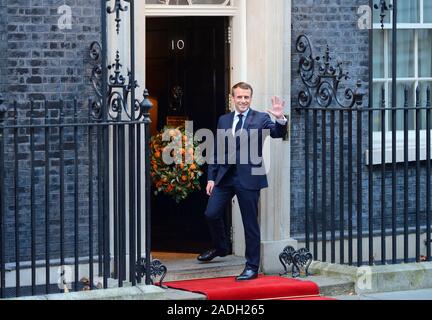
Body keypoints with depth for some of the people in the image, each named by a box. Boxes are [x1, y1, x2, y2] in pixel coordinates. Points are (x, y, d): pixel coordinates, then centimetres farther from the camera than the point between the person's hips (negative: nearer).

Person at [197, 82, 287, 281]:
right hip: (225, 176, 4)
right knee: (211, 214, 1)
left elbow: (278, 133, -16)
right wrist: (212, 177, 9)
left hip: (248, 178, -4)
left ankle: (252, 267, 8)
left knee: (250, 223, 0)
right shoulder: (224, 120, 12)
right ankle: (220, 247, 29)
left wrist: (280, 119, -36)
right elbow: (217, 151, 14)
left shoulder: (260, 119, 0)